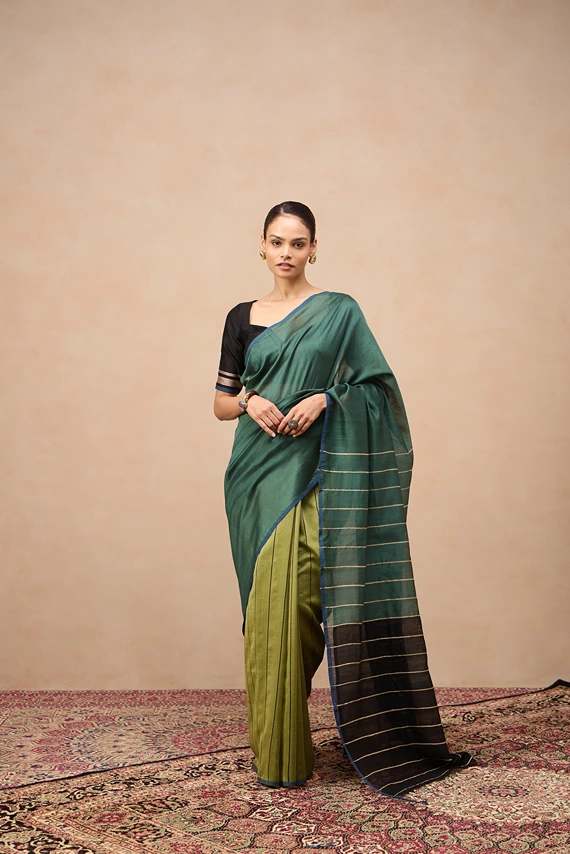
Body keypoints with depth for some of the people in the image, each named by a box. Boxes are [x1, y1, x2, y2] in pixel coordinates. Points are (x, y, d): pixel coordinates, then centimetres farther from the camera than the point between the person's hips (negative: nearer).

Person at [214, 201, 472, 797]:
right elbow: (221, 402, 13)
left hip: (313, 473, -2)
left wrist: (325, 398, -15)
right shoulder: (243, 318, 12)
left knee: (291, 595, -7)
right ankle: (273, 747, 15)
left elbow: (374, 386, 2)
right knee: (268, 599, 2)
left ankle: (288, 750, 9)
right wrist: (249, 401, -9)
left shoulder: (339, 311, 4)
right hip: (259, 470, 3)